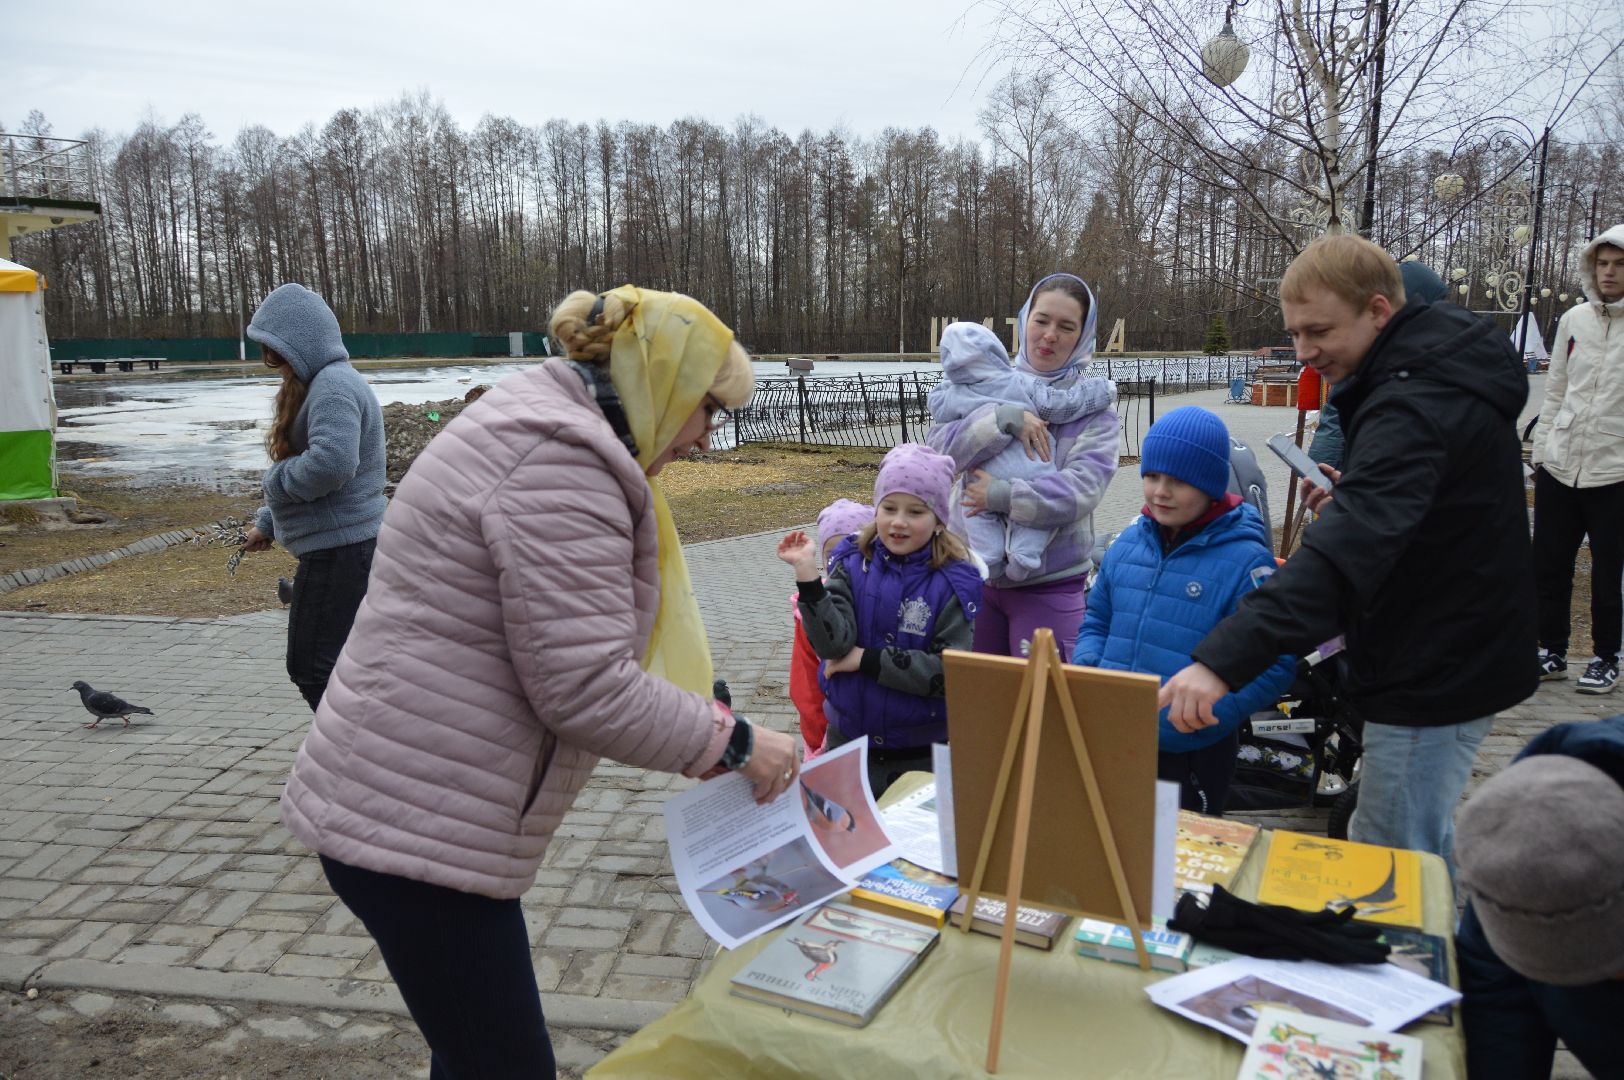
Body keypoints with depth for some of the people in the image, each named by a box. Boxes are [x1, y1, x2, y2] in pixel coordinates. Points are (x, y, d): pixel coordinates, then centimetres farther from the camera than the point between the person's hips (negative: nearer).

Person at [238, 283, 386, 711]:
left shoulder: (333, 386, -17)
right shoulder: (321, 384, 17)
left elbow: (330, 464, -32)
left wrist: (275, 480, -13)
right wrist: (267, 524, 24)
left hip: (339, 550, -11)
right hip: (345, 547, 11)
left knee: (312, 666, -5)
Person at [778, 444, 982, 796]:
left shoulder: (955, 582, -11)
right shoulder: (851, 563, -5)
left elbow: (951, 671, -18)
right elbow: (833, 645, -17)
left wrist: (866, 660, -17)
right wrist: (808, 574, -27)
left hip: (924, 754, -2)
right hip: (849, 742, 2)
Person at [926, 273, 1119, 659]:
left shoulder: (1093, 406, -5)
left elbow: (1082, 489, -17)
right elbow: (939, 447, -8)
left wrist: (1003, 495, -22)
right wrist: (1002, 419, -20)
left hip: (1050, 582, -3)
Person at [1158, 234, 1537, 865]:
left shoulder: (1412, 406, -25)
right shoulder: (1439, 372, 8)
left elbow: (1344, 552, -38)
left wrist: (1221, 660, -46)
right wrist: (1351, 499, 3)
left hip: (1434, 681, -10)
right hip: (1455, 663, 11)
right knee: (1419, 847, 23)